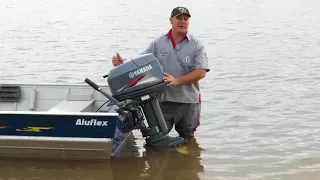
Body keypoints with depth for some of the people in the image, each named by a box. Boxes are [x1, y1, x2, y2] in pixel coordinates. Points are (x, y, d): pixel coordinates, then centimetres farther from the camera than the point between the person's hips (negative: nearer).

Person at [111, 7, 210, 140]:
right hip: (162, 99, 1)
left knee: (187, 139, 15)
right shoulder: (158, 43, 5)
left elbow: (201, 72, -13)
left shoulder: (196, 45, -3)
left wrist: (177, 80, -24)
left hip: (188, 101, -1)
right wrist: (123, 64, -15)